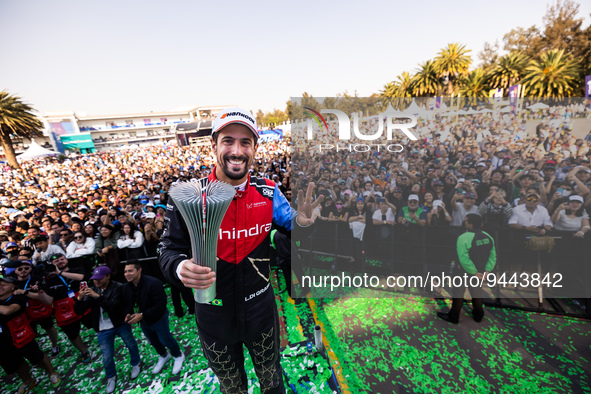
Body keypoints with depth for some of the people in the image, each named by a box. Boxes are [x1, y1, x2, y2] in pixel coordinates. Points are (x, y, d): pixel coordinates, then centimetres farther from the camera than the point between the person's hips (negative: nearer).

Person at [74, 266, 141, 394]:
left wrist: (97, 296, -35)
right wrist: (79, 298, -23)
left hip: (121, 324, -2)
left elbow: (114, 305, -28)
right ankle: (111, 377, 39)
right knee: (107, 357, 11)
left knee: (131, 345, 16)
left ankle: (135, 364, 45)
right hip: (103, 329, 3)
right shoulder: (91, 290, -2)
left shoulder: (118, 287, -16)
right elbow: (79, 311, -3)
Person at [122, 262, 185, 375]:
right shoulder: (126, 287, -8)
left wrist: (142, 315, -32)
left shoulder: (153, 283, -32)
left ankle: (178, 356, 39)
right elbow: (126, 304, 6)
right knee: (154, 341, 26)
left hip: (158, 319, -7)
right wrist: (128, 314, -15)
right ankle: (164, 356, 55)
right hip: (144, 322, 7)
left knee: (166, 340, 10)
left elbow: (161, 304, -32)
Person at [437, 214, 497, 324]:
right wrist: (487, 270, -3)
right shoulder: (488, 237, -2)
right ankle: (478, 315, 43)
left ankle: (453, 317, 24)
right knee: (477, 292, 25)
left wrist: (474, 273, -19)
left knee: (458, 294, 10)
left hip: (464, 272, -7)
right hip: (480, 271, 7)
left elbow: (464, 259, -30)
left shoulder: (463, 238, -27)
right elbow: (493, 256, 0)